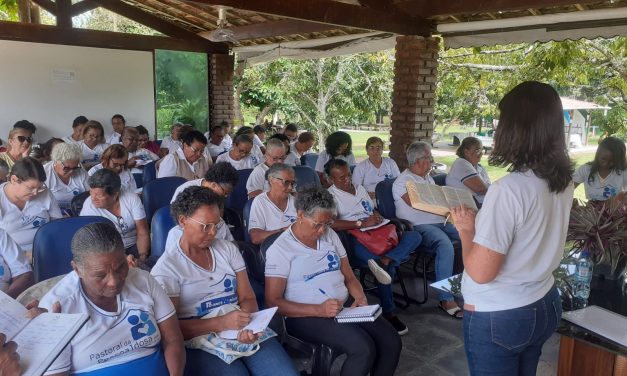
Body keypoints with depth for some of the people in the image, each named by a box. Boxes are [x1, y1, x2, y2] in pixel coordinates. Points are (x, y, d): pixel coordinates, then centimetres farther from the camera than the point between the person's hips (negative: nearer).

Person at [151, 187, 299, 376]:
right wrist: (221, 323, -18)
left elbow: (247, 298, 9)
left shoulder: (228, 249, 11)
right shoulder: (166, 267, -2)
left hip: (244, 331, 4)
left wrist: (249, 326, -13)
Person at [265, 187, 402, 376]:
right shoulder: (280, 248, -8)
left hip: (344, 308, 6)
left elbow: (349, 277, 16)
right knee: (363, 348, -26)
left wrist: (360, 297, -6)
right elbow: (273, 302, -12)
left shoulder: (330, 235, 11)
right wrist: (318, 310, -23)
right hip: (306, 316, -6)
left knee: (392, 342, -13)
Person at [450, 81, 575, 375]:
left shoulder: (509, 189, -27)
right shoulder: (564, 181, -3)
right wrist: (482, 222, 14)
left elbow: (480, 271, -25)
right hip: (544, 305, 7)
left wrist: (466, 230, -10)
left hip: (497, 317, -7)